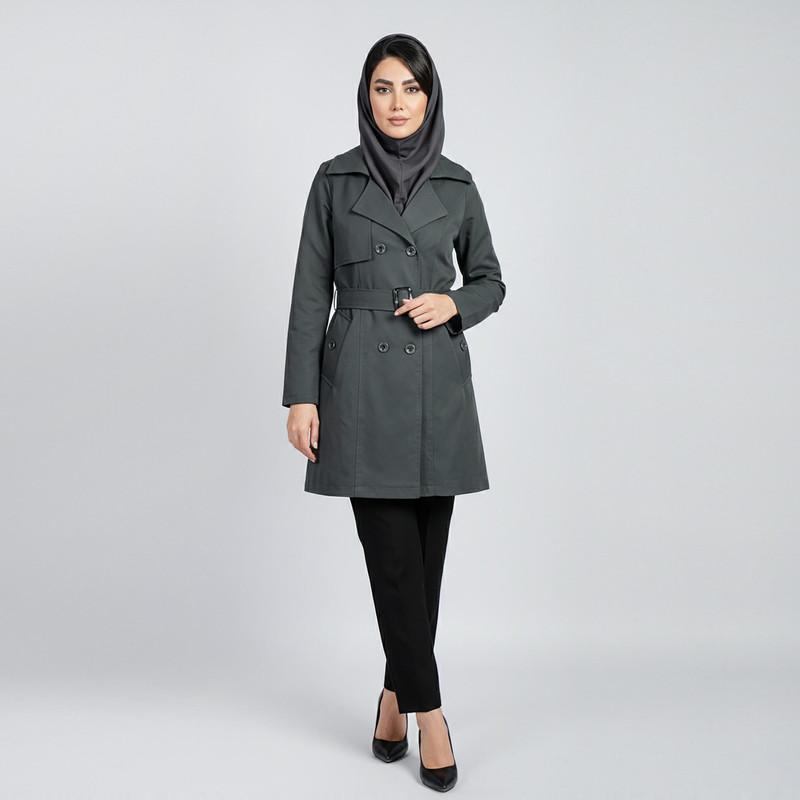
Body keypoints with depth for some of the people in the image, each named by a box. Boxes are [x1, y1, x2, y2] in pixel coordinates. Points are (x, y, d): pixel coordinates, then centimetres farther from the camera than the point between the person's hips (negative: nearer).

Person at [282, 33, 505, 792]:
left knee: (427, 547, 6)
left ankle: (395, 692, 25)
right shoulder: (335, 179, 4)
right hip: (360, 381, -2)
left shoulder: (456, 183, 9)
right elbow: (310, 293, 2)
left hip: (438, 383, 2)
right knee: (391, 548, -4)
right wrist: (300, 396, -4)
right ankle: (428, 708, 8)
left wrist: (454, 304, -6)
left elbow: (490, 280, 16)